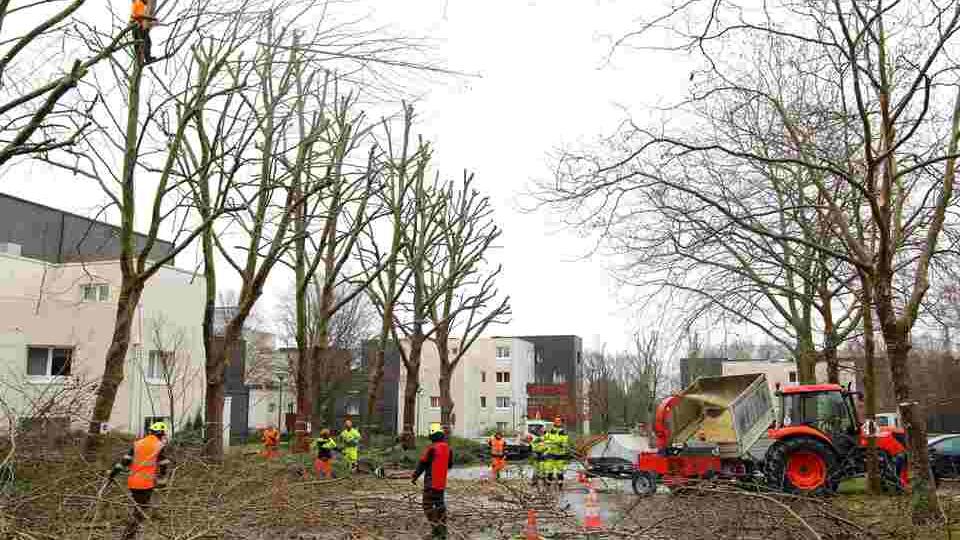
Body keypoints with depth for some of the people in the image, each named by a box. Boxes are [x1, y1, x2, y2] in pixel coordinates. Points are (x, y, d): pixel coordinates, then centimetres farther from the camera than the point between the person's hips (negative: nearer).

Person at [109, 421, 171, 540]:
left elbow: (125, 460, 4)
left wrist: (113, 473, 7)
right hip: (147, 483, -5)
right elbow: (163, 467, -2)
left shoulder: (137, 444, 9)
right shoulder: (160, 446, -3)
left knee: (138, 507, 21)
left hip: (133, 482, 5)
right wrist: (162, 482, 8)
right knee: (142, 509, 3)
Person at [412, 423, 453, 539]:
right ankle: (442, 529, 16)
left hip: (431, 482, -6)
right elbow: (450, 464, 15)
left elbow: (422, 464, -12)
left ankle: (435, 527, -1)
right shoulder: (448, 448, 2)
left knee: (428, 505, 4)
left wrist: (415, 476, -1)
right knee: (440, 504, 16)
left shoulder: (431, 448, -17)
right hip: (442, 482, 6)